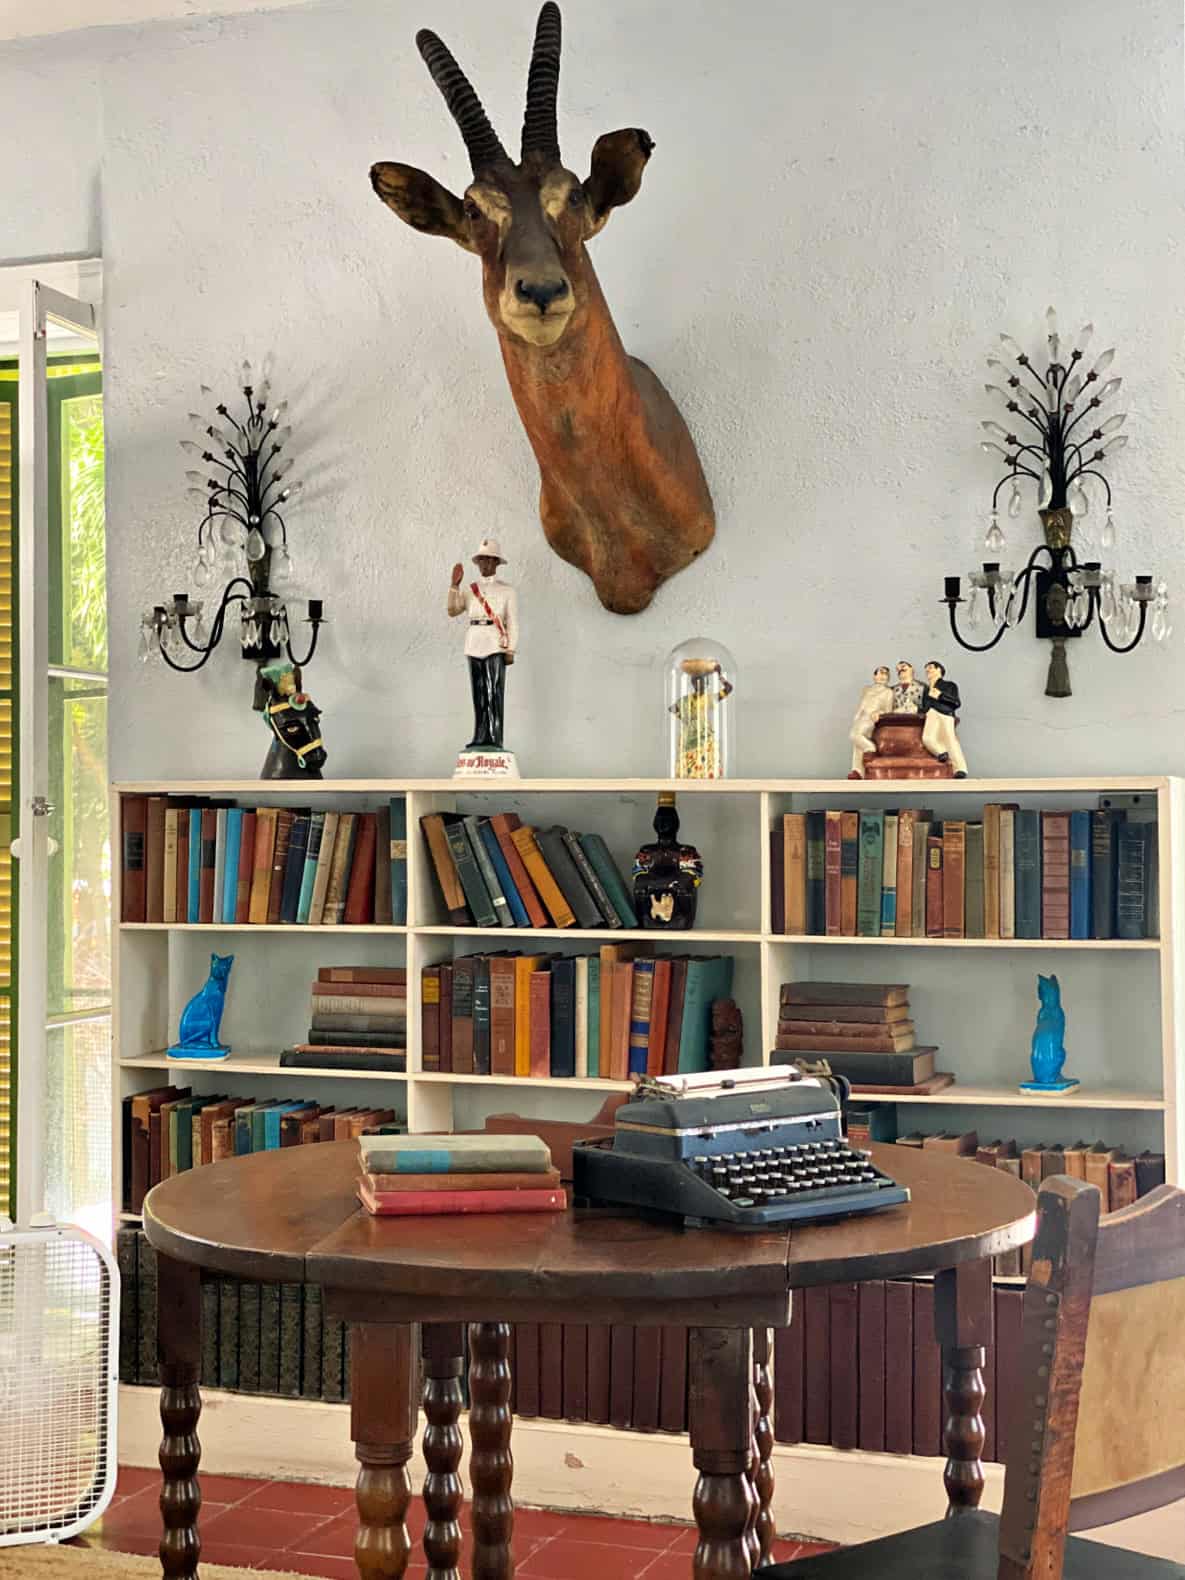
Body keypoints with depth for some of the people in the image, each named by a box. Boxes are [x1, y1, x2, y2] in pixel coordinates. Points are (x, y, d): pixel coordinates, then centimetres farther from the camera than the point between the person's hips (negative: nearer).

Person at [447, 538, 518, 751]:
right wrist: (455, 584, -5)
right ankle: (480, 739, 7)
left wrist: (511, 651, -5)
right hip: (474, 645, 4)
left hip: (496, 646, -4)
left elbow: (512, 623, 3)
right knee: (478, 694, 4)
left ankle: (495, 740, -13)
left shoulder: (506, 590, 6)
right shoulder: (470, 590, 15)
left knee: (494, 693, -10)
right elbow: (452, 611, 4)